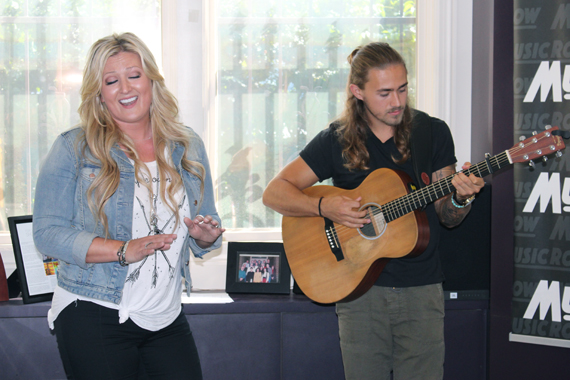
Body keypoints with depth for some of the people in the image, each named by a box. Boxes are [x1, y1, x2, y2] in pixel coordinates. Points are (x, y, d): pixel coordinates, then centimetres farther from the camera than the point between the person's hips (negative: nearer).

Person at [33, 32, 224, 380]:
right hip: (92, 318, -4)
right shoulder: (75, 148, -4)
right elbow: (48, 233, -10)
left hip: (167, 319, 4)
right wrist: (124, 251, -21)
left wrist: (206, 236, -10)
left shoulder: (188, 147, 8)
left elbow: (207, 226, 15)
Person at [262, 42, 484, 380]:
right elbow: (274, 193, -1)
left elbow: (446, 217, 7)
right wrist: (324, 207, -17)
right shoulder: (337, 141, 0)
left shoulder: (432, 132, 3)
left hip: (421, 289, 1)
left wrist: (460, 198, -16)